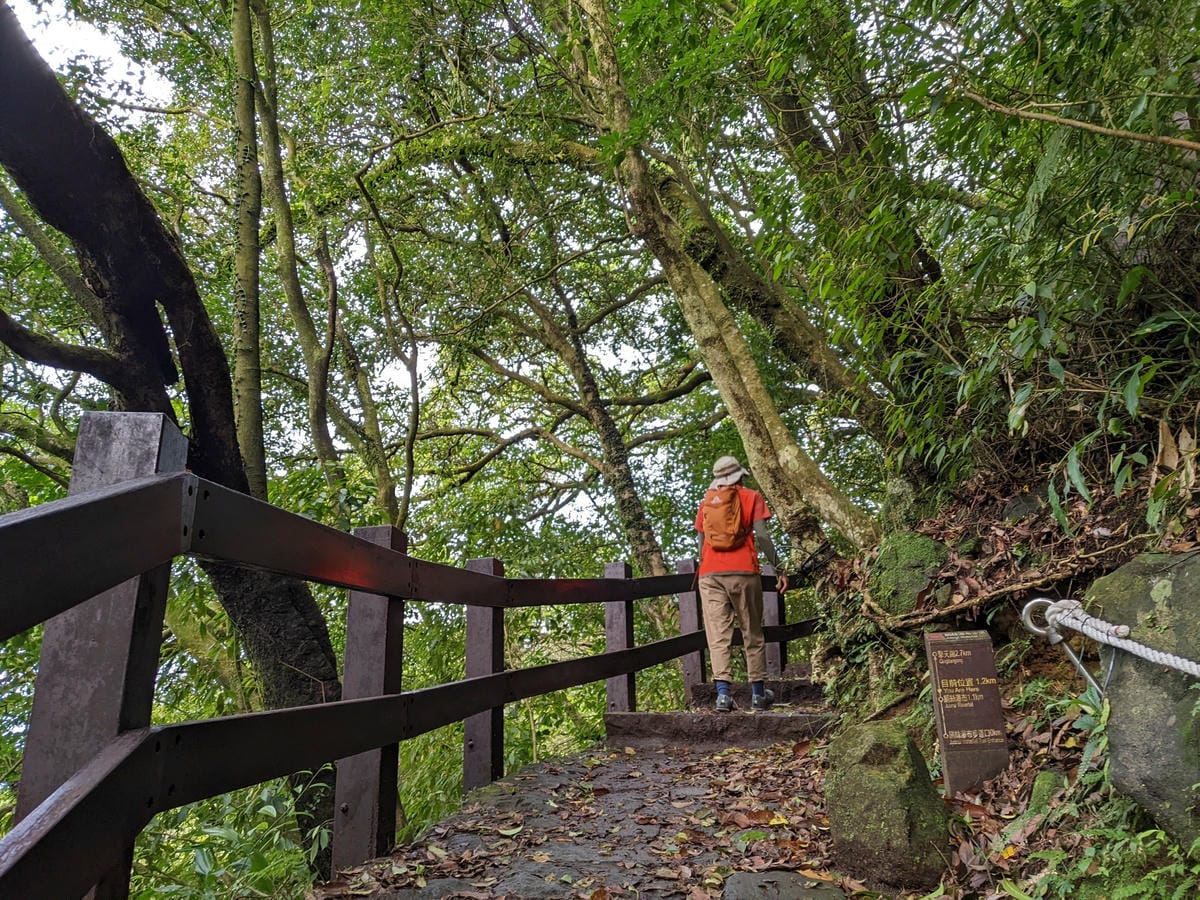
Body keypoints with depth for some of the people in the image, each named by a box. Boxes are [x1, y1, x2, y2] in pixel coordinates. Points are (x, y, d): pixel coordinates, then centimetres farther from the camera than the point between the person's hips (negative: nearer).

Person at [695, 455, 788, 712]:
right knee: (752, 633, 9)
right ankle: (758, 694, 15)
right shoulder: (751, 497, 7)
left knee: (718, 635, 0)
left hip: (710, 574, 2)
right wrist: (779, 570, 0)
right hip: (743, 572, -2)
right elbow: (762, 536, -3)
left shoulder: (707, 500, 15)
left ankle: (723, 693, -10)